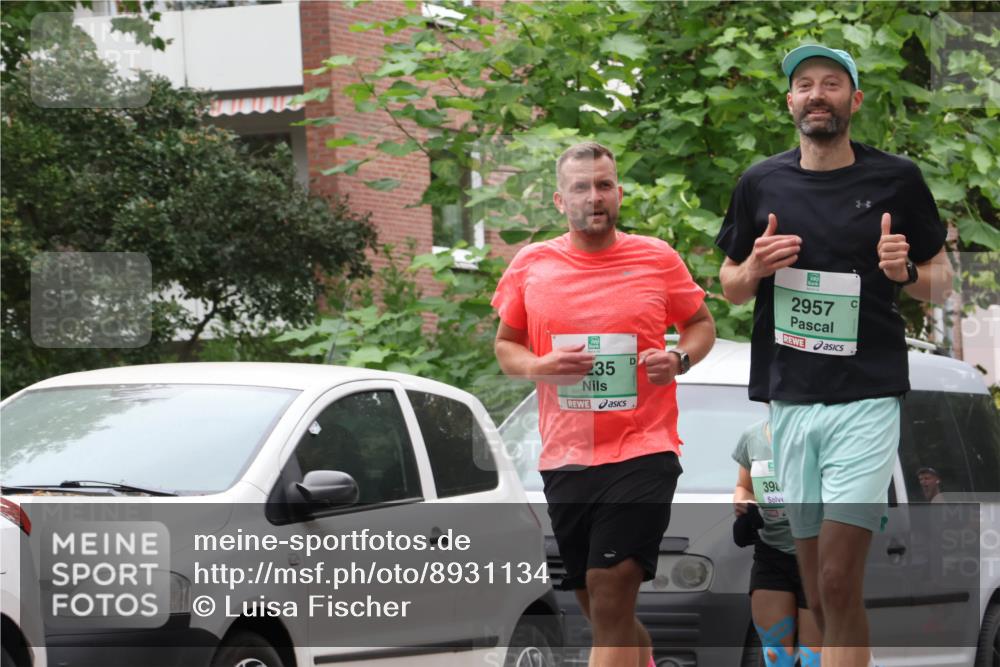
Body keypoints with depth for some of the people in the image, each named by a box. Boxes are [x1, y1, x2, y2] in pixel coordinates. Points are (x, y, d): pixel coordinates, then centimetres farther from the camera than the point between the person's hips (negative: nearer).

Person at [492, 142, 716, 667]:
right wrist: (538, 366, -8)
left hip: (643, 451, -3)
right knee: (599, 610, 12)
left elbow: (701, 323, 14)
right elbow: (505, 346, 14)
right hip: (565, 459, 3)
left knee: (611, 601, -16)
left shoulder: (657, 259, 1)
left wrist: (680, 359, -7)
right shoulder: (531, 265, 5)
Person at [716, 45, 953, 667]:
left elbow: (941, 282, 9)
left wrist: (906, 272, -13)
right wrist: (754, 270, -5)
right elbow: (729, 287, 17)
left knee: (839, 586, -14)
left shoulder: (896, 179, 1)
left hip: (867, 399, -4)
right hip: (790, 399, 4)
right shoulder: (762, 183, 8)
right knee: (817, 593, 9)